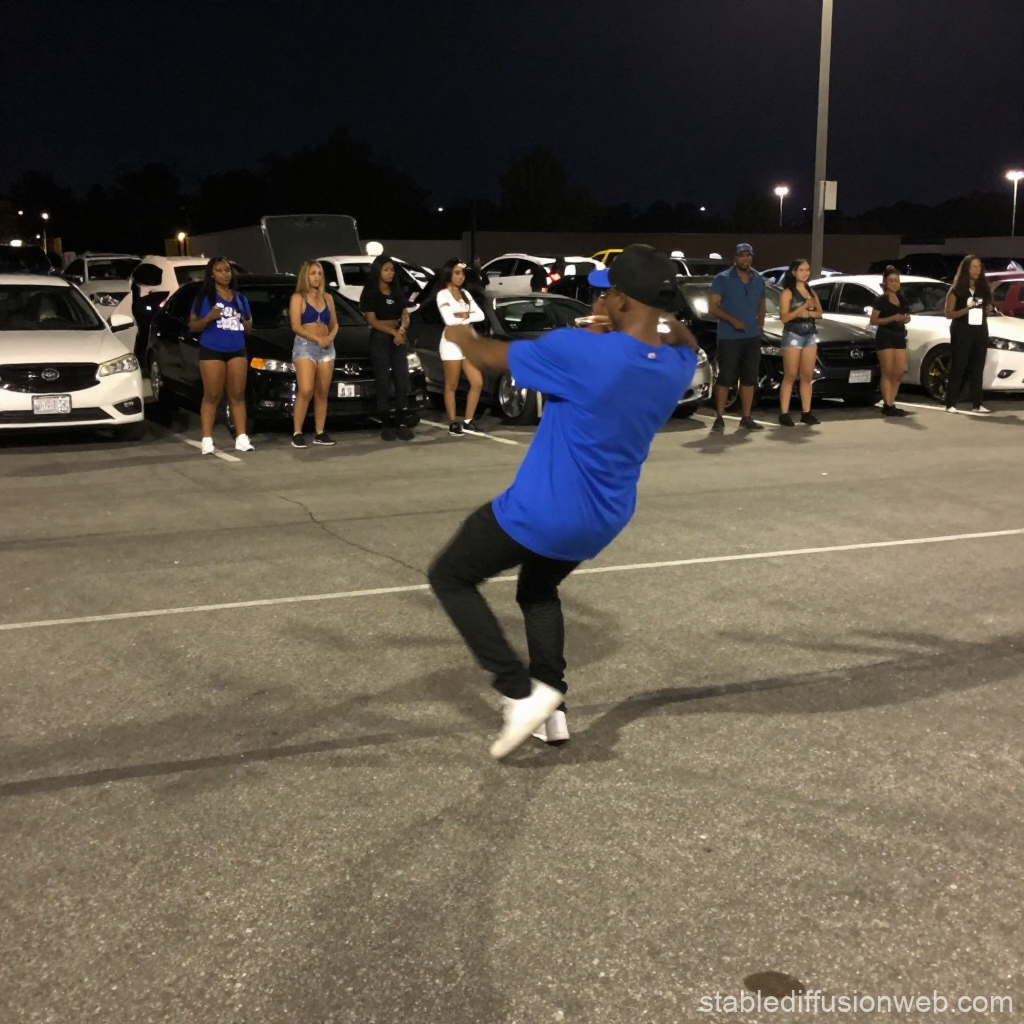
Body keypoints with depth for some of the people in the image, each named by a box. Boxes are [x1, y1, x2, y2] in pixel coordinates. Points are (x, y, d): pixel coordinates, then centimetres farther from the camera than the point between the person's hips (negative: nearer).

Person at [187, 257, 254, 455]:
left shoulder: (240, 298, 15)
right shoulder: (204, 297, 2)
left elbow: (249, 326, 22)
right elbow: (193, 326, 0)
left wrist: (243, 321, -2)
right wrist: (209, 318, -19)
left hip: (237, 351, 4)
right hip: (212, 351, -4)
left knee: (238, 395, 4)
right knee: (212, 396, -4)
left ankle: (241, 438, 6)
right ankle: (207, 440, -3)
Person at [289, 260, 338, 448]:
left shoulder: (328, 298, 16)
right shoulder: (298, 298, 1)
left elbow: (334, 324, 17)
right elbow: (296, 326, -9)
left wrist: (330, 337, -5)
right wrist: (317, 339, -17)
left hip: (327, 348, 5)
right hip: (305, 346, -5)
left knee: (322, 392, 3)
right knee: (305, 391, -17)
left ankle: (320, 433, 6)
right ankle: (297, 433, -12)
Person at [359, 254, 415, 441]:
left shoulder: (398, 292, 14)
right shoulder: (370, 292, -1)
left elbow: (405, 315, 9)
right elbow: (372, 320, -8)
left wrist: (401, 329, -13)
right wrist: (393, 332, -15)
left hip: (399, 337, 5)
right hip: (380, 339, -5)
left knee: (402, 379, -2)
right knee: (383, 381, -4)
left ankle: (401, 423, 1)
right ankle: (385, 425, -3)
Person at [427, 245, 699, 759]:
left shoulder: (578, 351, -25)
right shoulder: (676, 367, -5)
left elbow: (490, 358, -7)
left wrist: (462, 337, 12)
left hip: (542, 513, -7)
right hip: (601, 522, 7)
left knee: (449, 577, 13)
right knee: (538, 590, 33)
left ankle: (520, 694, 1)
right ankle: (552, 707, 25)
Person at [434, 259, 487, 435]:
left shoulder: (465, 294, 15)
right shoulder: (442, 295, -5)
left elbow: (480, 315, 5)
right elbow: (449, 320, -18)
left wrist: (462, 316, -10)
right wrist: (468, 316, -2)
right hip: (452, 342, -6)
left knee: (477, 382, 0)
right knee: (452, 386, -1)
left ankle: (468, 421, 9)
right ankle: (453, 423, 5)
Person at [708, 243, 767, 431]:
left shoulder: (759, 280, 12)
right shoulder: (723, 279, -4)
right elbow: (712, 307, -8)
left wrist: (760, 324, 7)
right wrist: (732, 320, -19)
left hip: (752, 337, 5)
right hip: (729, 337, -5)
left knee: (749, 378, 7)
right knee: (725, 377, -4)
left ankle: (746, 418, 13)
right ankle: (719, 418, 2)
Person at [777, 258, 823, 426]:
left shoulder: (811, 291, 16)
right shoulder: (787, 292, -3)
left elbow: (820, 313, 11)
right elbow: (784, 317, -11)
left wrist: (808, 313, -10)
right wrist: (803, 307, -20)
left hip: (810, 336, 6)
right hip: (792, 336, -6)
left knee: (807, 376, 4)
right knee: (790, 376, -7)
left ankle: (806, 413, 6)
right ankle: (784, 413, -6)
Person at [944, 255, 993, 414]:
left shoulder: (984, 288, 12)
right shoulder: (957, 290, -3)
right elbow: (948, 313, -7)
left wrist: (988, 309, 0)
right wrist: (967, 309, -20)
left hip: (980, 331, 5)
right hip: (961, 332, -5)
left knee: (978, 368, 4)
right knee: (958, 368, -5)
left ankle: (977, 404, 7)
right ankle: (950, 404, -4)